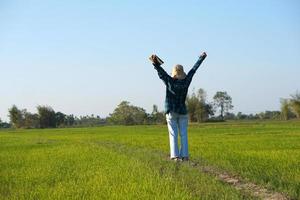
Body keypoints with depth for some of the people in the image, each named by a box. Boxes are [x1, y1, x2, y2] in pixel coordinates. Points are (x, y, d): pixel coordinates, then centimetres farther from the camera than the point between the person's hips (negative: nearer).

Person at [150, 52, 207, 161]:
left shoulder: (169, 81, -9)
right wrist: (201, 58, 14)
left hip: (171, 111, -1)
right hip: (183, 112, 2)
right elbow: (194, 69, 5)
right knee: (183, 135, 5)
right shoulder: (186, 81, -4)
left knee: (173, 134, 0)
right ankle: (184, 155, -1)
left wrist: (156, 64, -32)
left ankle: (175, 155, -8)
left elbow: (161, 73, -20)